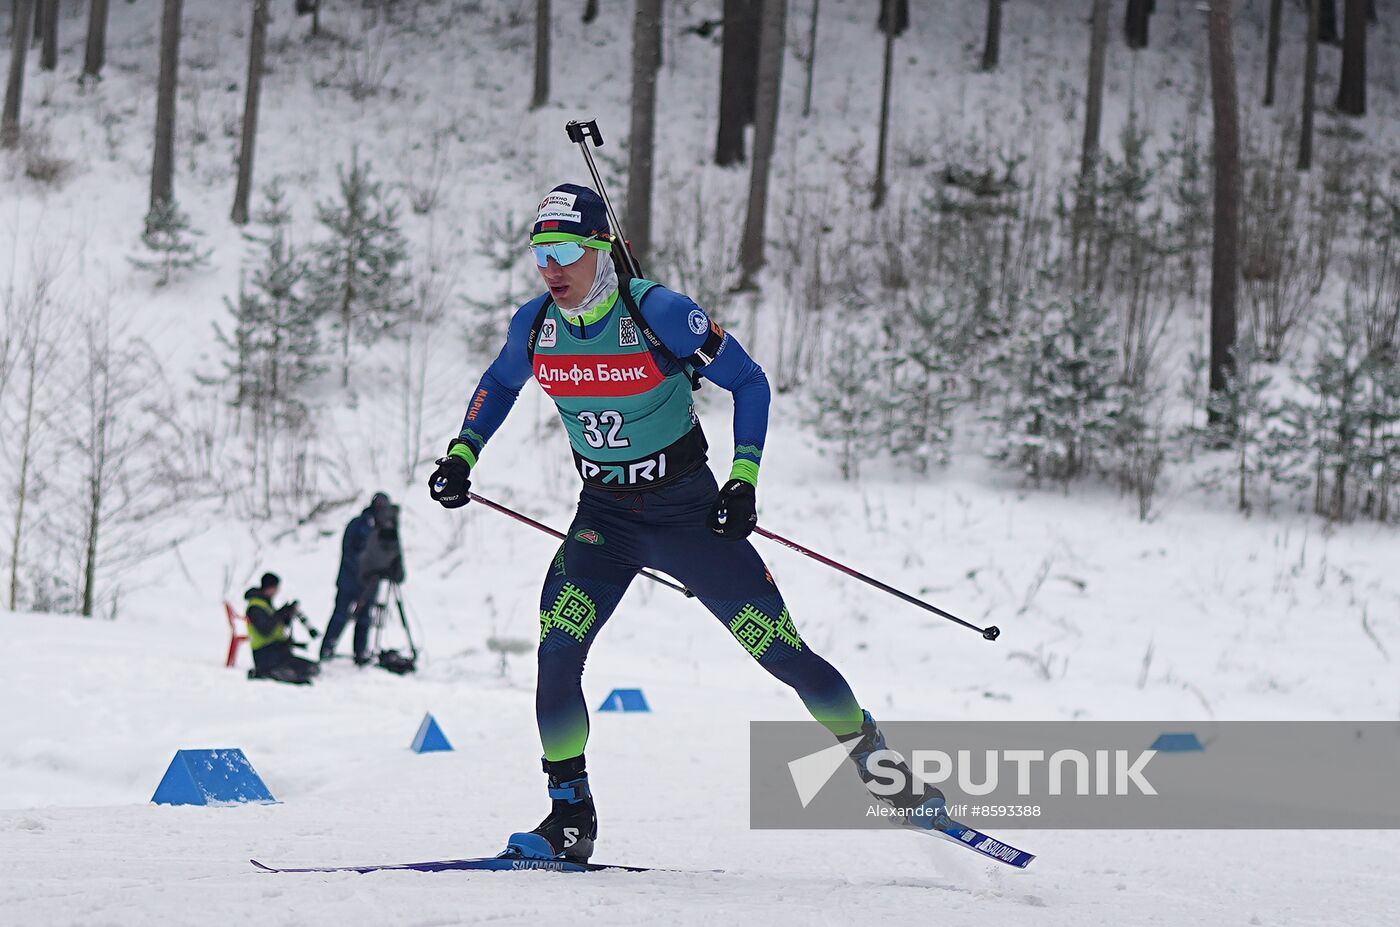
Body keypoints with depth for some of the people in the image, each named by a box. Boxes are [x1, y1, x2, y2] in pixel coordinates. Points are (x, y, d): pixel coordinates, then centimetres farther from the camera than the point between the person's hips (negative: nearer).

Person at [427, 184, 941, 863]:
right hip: (603, 516, 3)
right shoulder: (534, 326, -6)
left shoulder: (659, 313, -20)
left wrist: (744, 479, -16)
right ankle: (569, 819, -8)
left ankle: (877, 761, 20)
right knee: (555, 653, -18)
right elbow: (498, 386, 18)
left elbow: (749, 381, -9)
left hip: (686, 509, -3)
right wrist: (461, 454, 4)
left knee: (778, 648, -3)